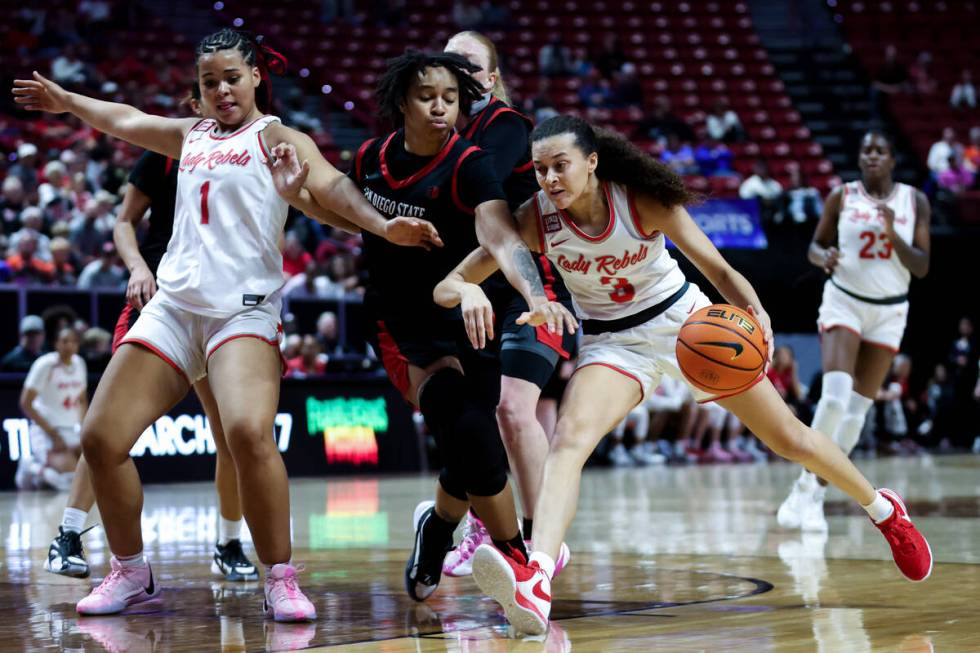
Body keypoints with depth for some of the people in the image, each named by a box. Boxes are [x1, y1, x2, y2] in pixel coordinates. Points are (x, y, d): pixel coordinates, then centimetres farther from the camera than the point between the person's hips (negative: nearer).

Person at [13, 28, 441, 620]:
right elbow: (123, 120, 38)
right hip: (173, 306, 6)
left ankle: (281, 581, -18)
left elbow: (331, 185, -14)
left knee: (249, 433, -30)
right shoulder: (191, 135, 20)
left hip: (244, 310, -6)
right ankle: (131, 574, 17)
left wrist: (381, 224, -32)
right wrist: (65, 100, 53)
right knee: (101, 439, -1)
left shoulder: (276, 137, 3)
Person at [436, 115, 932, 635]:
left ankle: (884, 510, 34)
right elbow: (458, 279, -18)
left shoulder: (643, 200, -23)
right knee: (568, 440, -29)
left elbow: (717, 268, -22)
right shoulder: (536, 218, -20)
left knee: (790, 439, 8)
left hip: (684, 320, 0)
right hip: (613, 343, 0)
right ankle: (534, 583, -46)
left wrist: (753, 310, -42)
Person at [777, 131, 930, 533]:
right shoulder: (842, 197, -2)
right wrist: (825, 256, -17)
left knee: (857, 410, 1)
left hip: (889, 311, 2)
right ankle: (803, 486, -9)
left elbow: (922, 267, -3)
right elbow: (815, 245, 7)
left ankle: (815, 498, 8)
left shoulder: (914, 201, 0)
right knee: (834, 396, -20)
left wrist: (893, 234, -19)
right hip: (844, 302, -2)